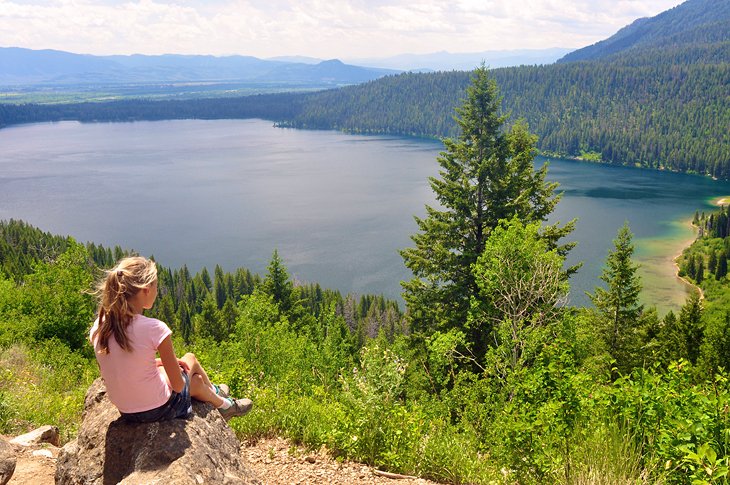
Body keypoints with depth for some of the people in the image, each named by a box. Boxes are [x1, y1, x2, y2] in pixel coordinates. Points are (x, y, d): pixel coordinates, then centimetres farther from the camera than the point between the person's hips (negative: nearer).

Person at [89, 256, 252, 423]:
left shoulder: (99, 326, -10)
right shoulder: (154, 328, -26)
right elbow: (178, 385, -16)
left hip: (125, 411, 5)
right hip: (159, 409, -5)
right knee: (190, 360, 26)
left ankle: (214, 393, 54)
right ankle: (223, 404, 51)